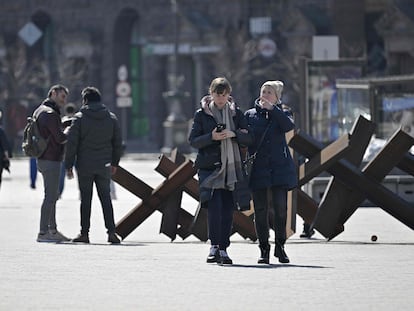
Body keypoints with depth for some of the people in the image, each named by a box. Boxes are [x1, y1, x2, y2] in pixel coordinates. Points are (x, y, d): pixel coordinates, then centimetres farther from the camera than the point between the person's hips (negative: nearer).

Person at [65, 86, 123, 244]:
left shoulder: (79, 118, -6)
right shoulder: (111, 118, 5)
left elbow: (71, 144, -7)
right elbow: (118, 143, 10)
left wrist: (69, 166, -2)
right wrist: (114, 163, 20)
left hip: (84, 166, -3)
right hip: (104, 166, 3)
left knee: (85, 199, 4)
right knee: (105, 198, 6)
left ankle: (84, 233, 5)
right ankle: (111, 231, -3)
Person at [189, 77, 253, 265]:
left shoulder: (236, 113, 10)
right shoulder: (202, 114, 5)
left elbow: (249, 138, 6)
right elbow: (193, 141, 1)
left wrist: (233, 134, -13)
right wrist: (211, 137, -15)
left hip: (231, 167, 2)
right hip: (209, 167, -2)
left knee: (227, 208, 0)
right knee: (214, 205, -16)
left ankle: (223, 249, 7)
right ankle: (214, 246, -9)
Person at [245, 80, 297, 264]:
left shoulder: (282, 113, 8)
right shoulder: (250, 115, 11)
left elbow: (289, 126, -15)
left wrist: (272, 109, -19)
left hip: (279, 168, -1)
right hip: (258, 169, 1)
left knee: (280, 208, -9)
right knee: (260, 211, 0)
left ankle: (280, 246, 6)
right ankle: (264, 250, 9)